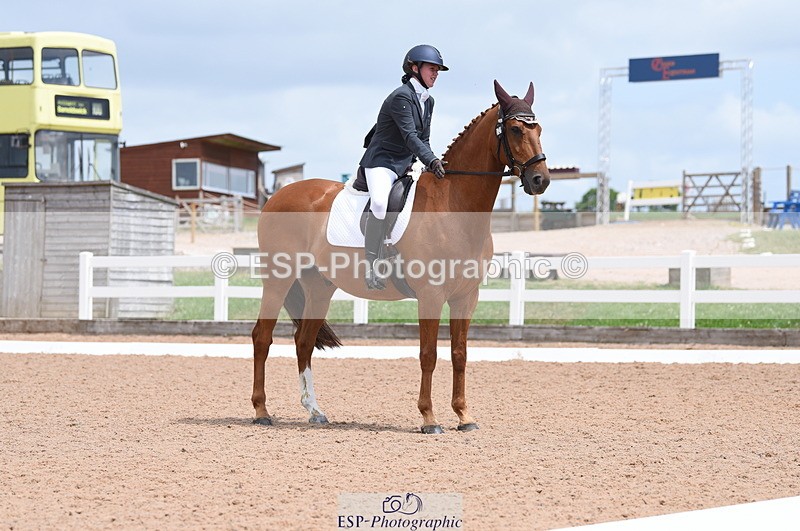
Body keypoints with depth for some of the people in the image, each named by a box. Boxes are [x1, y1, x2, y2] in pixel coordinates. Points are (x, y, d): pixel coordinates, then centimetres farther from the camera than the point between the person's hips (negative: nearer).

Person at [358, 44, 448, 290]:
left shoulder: (428, 101, 14)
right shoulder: (401, 96, -14)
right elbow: (409, 136, -23)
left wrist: (431, 165, 2)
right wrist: (431, 161, -33)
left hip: (406, 164, 10)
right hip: (382, 161, -10)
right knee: (380, 203, -34)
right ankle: (370, 265, -30)